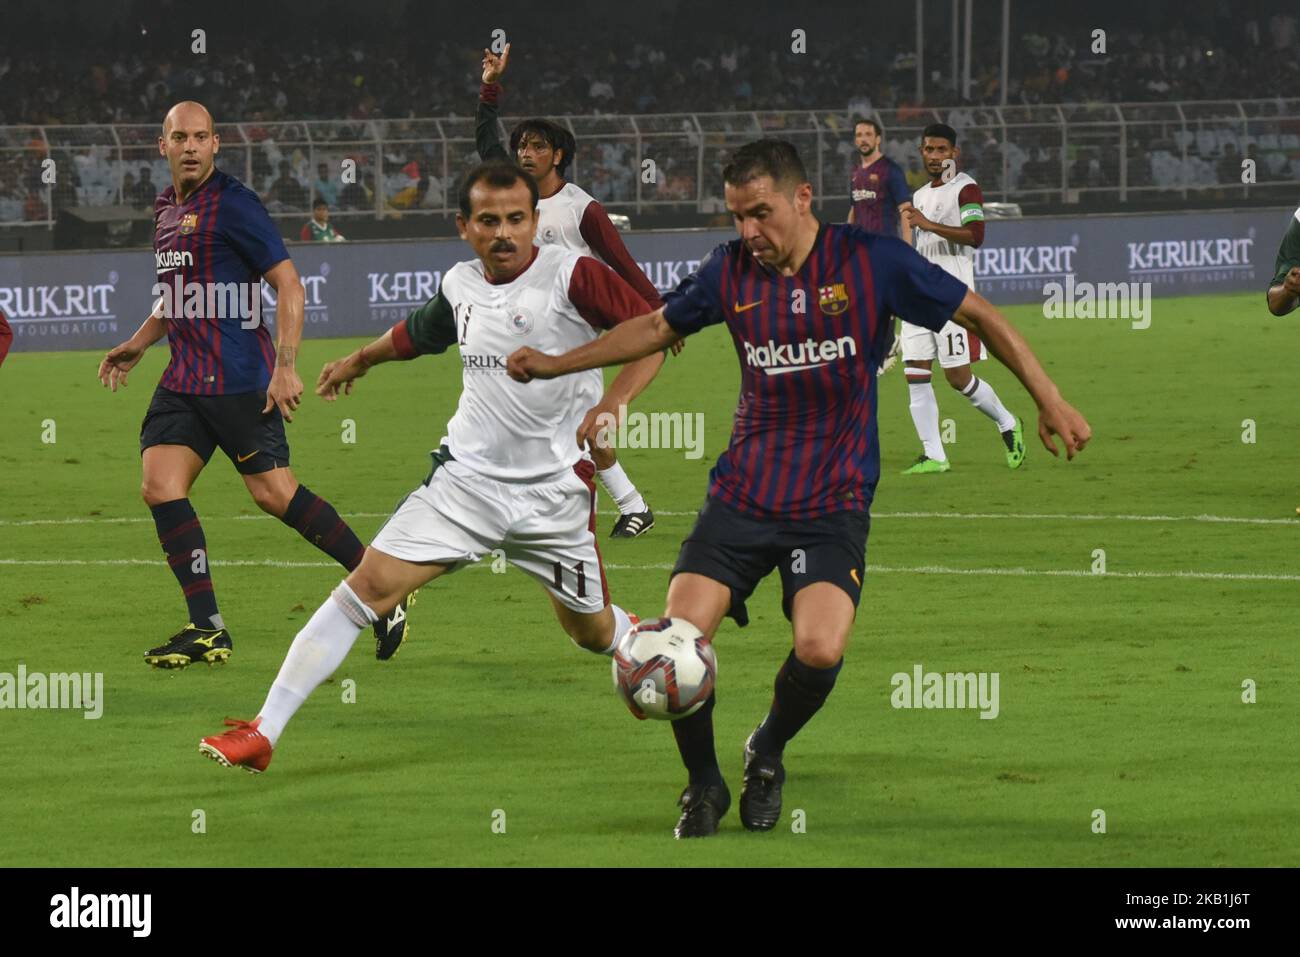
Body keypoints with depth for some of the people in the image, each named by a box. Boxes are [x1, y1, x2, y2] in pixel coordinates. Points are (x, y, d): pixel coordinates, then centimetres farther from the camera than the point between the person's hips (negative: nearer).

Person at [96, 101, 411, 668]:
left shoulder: (233, 205, -10)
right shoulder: (166, 211, 15)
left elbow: (289, 284, -12)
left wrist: (285, 366, -18)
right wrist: (138, 344, 28)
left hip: (239, 381, -8)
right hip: (184, 381, 8)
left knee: (274, 494, -9)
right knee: (160, 488, -6)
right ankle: (207, 629, -2)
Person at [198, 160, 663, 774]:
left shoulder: (570, 275, -12)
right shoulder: (461, 285, 5)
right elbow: (418, 333, 29)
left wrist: (612, 406, -24)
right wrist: (359, 360, 46)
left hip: (555, 489, -3)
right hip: (466, 477, 3)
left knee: (591, 631, 11)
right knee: (369, 586, -10)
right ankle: (261, 734, -11)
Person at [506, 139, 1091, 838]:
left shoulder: (871, 261, -6)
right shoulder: (731, 271, 4)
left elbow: (977, 315, 2)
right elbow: (657, 328, 21)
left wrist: (1048, 399, -1)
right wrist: (555, 365, 18)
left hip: (833, 504, -3)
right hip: (742, 493, 3)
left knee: (819, 650, -24)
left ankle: (768, 752, 10)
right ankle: (703, 783, 12)